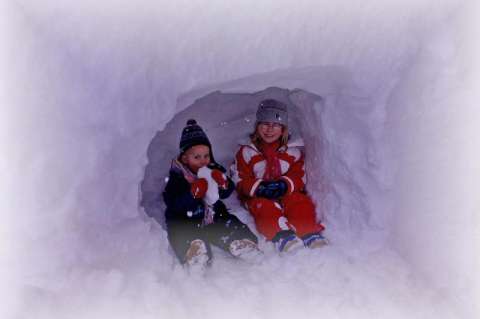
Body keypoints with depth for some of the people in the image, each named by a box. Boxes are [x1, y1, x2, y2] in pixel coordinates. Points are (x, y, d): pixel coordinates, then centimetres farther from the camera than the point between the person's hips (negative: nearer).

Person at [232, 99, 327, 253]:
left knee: (301, 202, -30)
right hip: (258, 197, -1)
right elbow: (240, 180, 0)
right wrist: (259, 187, -21)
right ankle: (282, 235, -57)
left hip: (287, 194, 2)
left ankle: (310, 234, -43)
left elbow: (299, 178, 3)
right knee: (265, 207, -35)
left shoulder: (293, 152, 12)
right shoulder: (245, 152, 9)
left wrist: (285, 184, -21)